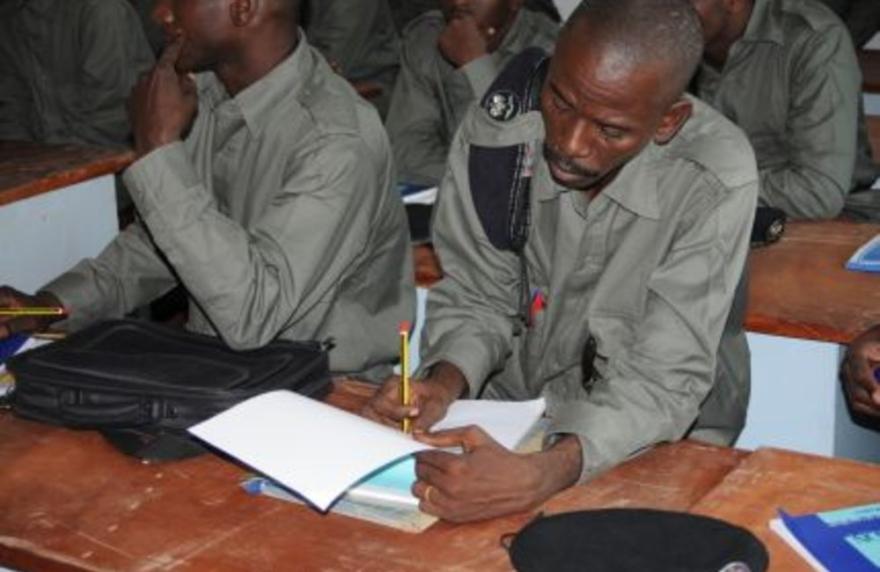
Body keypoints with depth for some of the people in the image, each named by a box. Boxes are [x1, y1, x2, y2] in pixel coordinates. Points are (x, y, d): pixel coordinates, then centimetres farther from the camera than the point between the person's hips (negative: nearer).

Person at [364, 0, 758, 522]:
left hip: (659, 439, -2)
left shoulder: (715, 179, -24)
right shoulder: (498, 128, -15)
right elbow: (478, 296, -2)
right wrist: (447, 381, -24)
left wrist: (544, 474, -42)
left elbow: (663, 379, -25)